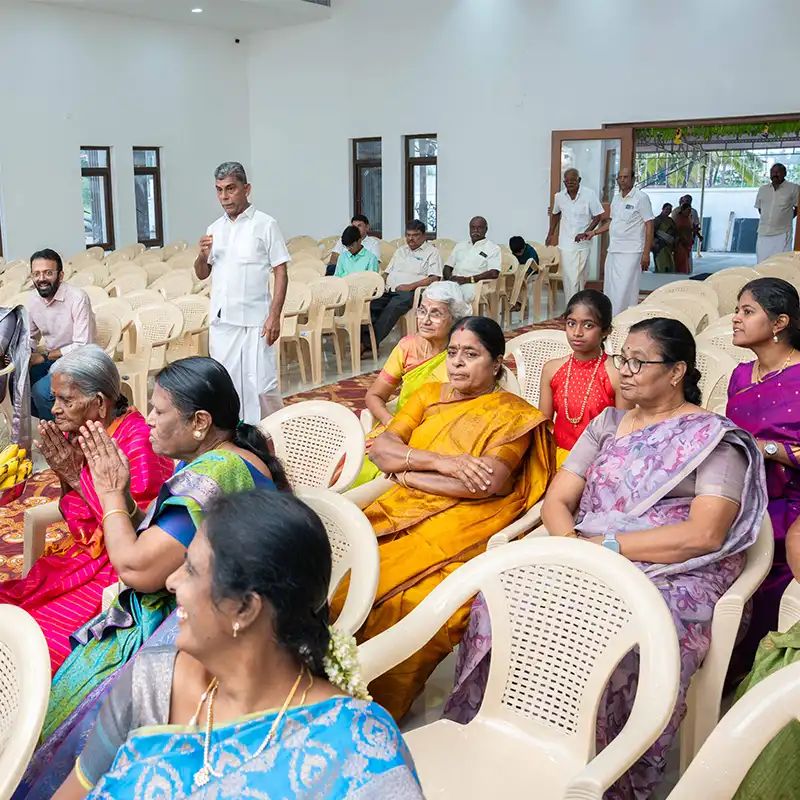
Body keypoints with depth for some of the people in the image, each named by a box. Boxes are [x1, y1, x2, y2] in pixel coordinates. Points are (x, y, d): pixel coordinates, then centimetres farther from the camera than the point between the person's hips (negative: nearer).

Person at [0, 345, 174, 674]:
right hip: (81, 554, 8)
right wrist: (64, 472, -9)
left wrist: (77, 474, -19)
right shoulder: (78, 433, 3)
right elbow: (73, 517, 11)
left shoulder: (139, 440, -19)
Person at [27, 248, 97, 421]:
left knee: (41, 390, -26)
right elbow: (31, 338, 13)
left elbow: (83, 346, -22)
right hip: (51, 358, 7)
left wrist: (44, 356, -21)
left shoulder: (77, 298, -21)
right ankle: (47, 419, 12)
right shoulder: (32, 299, -1)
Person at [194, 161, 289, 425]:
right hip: (221, 321, 5)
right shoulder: (214, 229, 11)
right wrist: (203, 255, -6)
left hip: (254, 320, -5)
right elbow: (202, 274, 16)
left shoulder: (265, 225, -4)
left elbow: (281, 272, -5)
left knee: (260, 385, -5)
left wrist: (274, 316, -13)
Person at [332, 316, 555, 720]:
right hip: (402, 509, 5)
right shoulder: (430, 395, 20)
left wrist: (406, 471, -3)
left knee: (397, 592, -30)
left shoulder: (513, 415, 6)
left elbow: (488, 482, -11)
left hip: (462, 524, -4)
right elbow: (380, 448, 6)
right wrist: (442, 463, -10)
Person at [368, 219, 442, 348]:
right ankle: (365, 338, -35)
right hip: (389, 291, 6)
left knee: (393, 307, -37)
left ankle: (369, 343, -39)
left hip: (410, 293, -6)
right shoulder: (400, 251, 30)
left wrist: (411, 286, -15)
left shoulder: (432, 251, 9)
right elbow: (387, 272, 30)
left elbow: (434, 278, -4)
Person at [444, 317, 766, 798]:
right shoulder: (607, 425, 16)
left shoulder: (714, 438, 0)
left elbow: (704, 534, -13)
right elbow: (557, 501, 10)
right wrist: (574, 547, -12)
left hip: (675, 578, -4)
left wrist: (604, 546, -16)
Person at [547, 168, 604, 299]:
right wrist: (550, 234, 21)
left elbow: (597, 216, -5)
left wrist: (585, 233, -16)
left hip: (582, 243, -2)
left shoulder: (590, 194, -10)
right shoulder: (559, 196, 0)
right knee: (568, 277, 0)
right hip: (565, 243, 2)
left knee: (581, 277, 5)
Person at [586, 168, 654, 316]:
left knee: (624, 291, -11)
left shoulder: (641, 198, -8)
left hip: (631, 252, -7)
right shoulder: (616, 198, 12)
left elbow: (649, 226, -10)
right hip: (613, 250, 7)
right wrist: (594, 232, 17)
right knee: (610, 289, 10)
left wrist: (646, 253, -14)